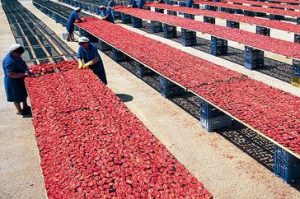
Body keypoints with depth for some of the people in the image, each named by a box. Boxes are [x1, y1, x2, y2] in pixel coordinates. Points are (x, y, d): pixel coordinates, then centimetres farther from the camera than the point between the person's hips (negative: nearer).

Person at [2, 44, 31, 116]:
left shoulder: (15, 56, -1)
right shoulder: (9, 61, -31)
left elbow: (22, 64, 14)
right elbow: (11, 74, -34)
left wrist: (27, 70, -3)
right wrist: (24, 74, -31)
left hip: (20, 80, 10)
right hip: (13, 82, -9)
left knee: (24, 93, 24)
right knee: (17, 97, 9)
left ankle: (25, 106, 44)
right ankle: (20, 111, 26)